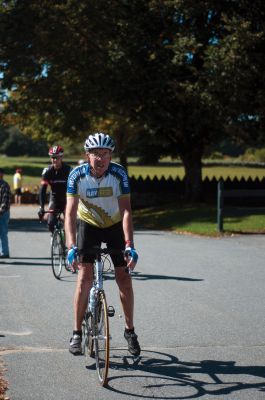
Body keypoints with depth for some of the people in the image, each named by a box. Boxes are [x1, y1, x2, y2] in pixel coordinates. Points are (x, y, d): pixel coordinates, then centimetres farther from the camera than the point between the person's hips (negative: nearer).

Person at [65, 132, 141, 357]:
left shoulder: (119, 174, -25)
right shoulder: (77, 175, -24)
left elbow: (126, 211, -29)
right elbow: (70, 212, -28)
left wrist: (129, 246, -39)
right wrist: (71, 247, -40)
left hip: (115, 226, 0)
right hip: (88, 226, 0)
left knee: (124, 278, -4)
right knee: (85, 277, -12)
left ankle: (130, 330, 12)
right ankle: (77, 333, -2)